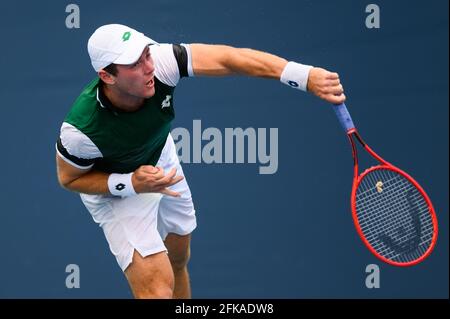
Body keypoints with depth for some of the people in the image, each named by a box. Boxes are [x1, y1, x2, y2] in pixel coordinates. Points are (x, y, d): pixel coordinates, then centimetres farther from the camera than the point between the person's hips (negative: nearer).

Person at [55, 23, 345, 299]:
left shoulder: (158, 62, -35)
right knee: (158, 289, -14)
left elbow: (227, 58, -40)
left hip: (161, 160, 5)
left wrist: (306, 76, -51)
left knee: (178, 262, 24)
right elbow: (69, 178, -18)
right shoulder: (80, 130, -39)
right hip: (115, 191, -5)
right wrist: (132, 184, -33)